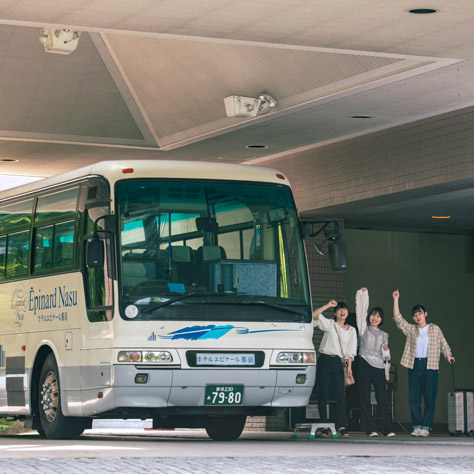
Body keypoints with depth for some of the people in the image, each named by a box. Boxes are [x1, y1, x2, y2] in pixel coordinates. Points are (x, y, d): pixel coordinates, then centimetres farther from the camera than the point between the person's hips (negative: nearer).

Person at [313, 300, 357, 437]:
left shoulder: (351, 330, 15)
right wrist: (328, 305, -11)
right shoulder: (329, 324, 7)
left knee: (341, 395, -8)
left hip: (337, 362, 2)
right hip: (325, 360, -2)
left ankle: (341, 426, -10)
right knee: (323, 395, -3)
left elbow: (350, 351, 11)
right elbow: (315, 315, -8)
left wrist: (349, 366, 0)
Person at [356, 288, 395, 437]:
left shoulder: (383, 334, 19)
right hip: (365, 366, -2)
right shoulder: (364, 329, 11)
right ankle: (370, 429, 0)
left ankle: (386, 429, -1)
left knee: (382, 399, -4)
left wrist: (386, 350, -2)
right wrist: (362, 293, -1)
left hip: (379, 368, 2)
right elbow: (361, 310, 3)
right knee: (365, 399, -3)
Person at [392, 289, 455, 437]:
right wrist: (396, 300, 3)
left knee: (429, 398, -5)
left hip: (430, 366, -2)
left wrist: (448, 355, -11)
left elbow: (443, 344, 9)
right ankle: (417, 426, 6)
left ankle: (426, 427, -1)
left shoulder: (435, 329, 9)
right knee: (413, 398, -1)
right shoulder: (411, 329, 13)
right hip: (414, 366, 2)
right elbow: (398, 318, 7)